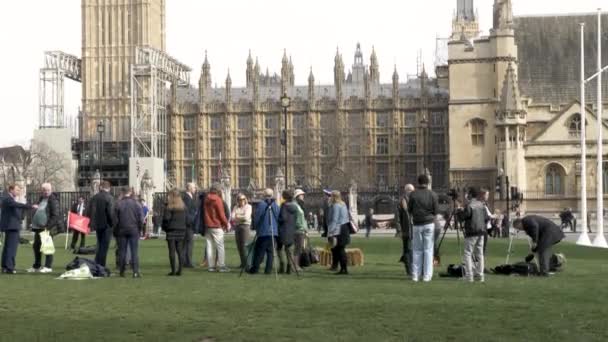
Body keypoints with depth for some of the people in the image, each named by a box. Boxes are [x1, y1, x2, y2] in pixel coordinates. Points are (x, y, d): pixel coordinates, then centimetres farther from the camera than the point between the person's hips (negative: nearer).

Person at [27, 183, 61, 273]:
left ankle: (48, 267, 1)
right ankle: (36, 266, 24)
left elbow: (55, 215, -17)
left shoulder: (53, 200, -11)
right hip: (38, 227, 9)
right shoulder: (41, 199, 15)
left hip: (47, 228, -9)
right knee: (36, 246, 13)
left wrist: (48, 226, -22)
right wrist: (34, 224, 16)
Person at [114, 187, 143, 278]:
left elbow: (115, 219, -1)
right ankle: (136, 272, -5)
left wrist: (115, 231, 9)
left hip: (121, 230, 1)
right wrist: (138, 226, 11)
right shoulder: (136, 203, -5)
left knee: (122, 251, 8)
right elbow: (141, 218, -5)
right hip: (134, 230, -1)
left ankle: (122, 271, 11)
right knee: (134, 251, 1)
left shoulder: (118, 204, -4)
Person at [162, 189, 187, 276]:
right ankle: (180, 270, 5)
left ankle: (173, 270, -1)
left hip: (171, 231, -4)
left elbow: (166, 218, -12)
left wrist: (164, 227, 2)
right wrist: (184, 227, 13)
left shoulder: (169, 207, -9)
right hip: (182, 230, 4)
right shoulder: (184, 207, 7)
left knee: (172, 251, 0)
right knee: (180, 251, 8)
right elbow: (187, 219, 7)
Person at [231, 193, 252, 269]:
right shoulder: (236, 207, 16)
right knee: (239, 246, 2)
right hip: (237, 227, 5)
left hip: (245, 226, -5)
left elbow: (246, 217, -10)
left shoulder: (248, 207, 2)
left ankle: (246, 263, -10)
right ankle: (242, 263, 7)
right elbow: (232, 217, 5)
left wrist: (237, 217, 1)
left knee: (244, 245, -13)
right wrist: (241, 218, -11)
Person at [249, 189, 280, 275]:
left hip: (263, 232, -3)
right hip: (274, 232, 3)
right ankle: (268, 269, 2)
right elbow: (278, 218, 7)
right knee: (270, 251, 5)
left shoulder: (261, 204, -6)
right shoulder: (276, 205, 4)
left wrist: (257, 228, 11)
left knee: (259, 251, 2)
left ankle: (255, 268, 2)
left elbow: (256, 218, -3)